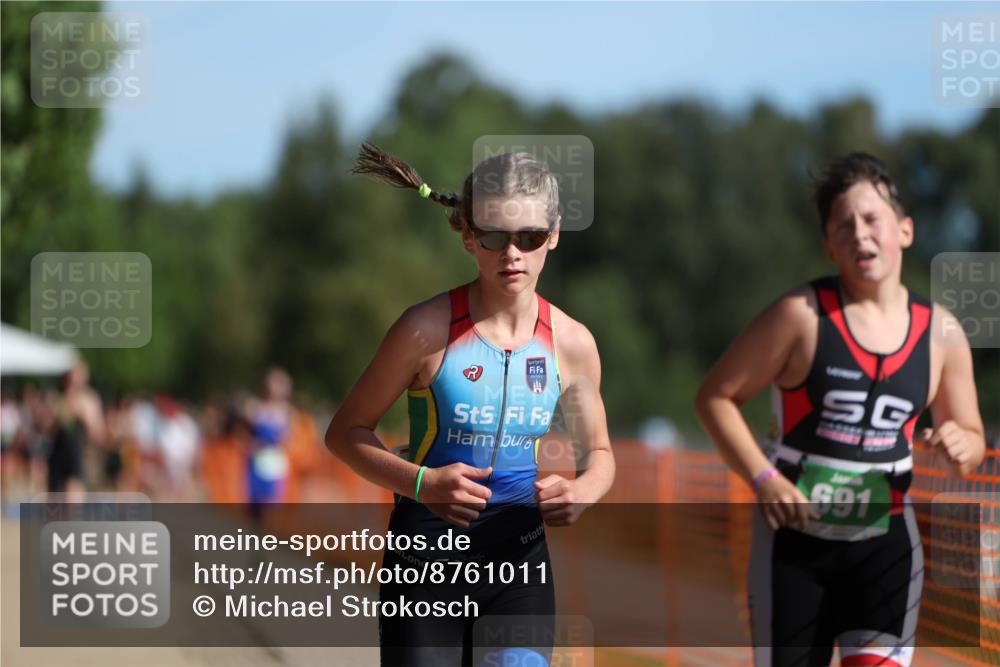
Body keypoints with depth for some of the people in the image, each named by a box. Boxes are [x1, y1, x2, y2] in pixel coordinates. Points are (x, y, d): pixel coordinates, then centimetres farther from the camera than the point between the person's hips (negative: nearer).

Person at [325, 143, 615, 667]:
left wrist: (581, 492, -10)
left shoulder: (571, 343, -1)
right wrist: (421, 482, -21)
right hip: (427, 560, -3)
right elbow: (345, 431, -4)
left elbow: (598, 452, 14)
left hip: (521, 563, 3)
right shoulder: (429, 330, -12)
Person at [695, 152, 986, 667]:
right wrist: (763, 479, -17)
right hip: (795, 538, -2)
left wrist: (962, 447, -13)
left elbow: (972, 437, 12)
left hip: (885, 541, 2)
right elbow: (716, 397, -6)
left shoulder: (941, 332, 1)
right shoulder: (801, 315, -11)